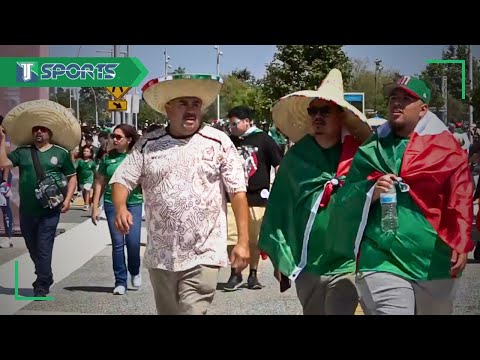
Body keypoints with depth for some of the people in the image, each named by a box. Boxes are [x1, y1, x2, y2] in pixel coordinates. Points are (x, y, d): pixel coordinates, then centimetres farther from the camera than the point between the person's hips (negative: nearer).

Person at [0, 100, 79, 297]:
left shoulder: (61, 153, 3)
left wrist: (67, 199, -5)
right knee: (32, 248, 15)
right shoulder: (22, 152, 8)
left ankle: (42, 287, 3)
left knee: (43, 249, -6)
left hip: (49, 210, -4)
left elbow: (72, 177, 6)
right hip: (26, 210, 4)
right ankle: (45, 278, 35)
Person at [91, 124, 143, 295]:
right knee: (117, 243, 2)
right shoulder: (108, 157, 5)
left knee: (133, 241, -7)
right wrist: (95, 206, 5)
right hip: (112, 204, 1)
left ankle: (135, 272, 22)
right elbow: (99, 182, 8)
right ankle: (120, 282, 12)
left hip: (134, 203, -1)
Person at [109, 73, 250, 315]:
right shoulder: (147, 145, 3)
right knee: (167, 311, 16)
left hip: (203, 257, -3)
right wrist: (121, 208, -18)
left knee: (193, 310, -9)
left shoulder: (219, 143, -3)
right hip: (160, 257, 3)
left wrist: (243, 241, -9)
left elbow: (237, 192, -4)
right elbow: (121, 180, 4)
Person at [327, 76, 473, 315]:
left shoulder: (445, 147, 3)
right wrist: (369, 192, -14)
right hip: (381, 259, 0)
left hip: (435, 262, 0)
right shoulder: (371, 150, 9)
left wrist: (460, 245, -14)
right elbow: (345, 200, 6)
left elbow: (460, 200, -4)